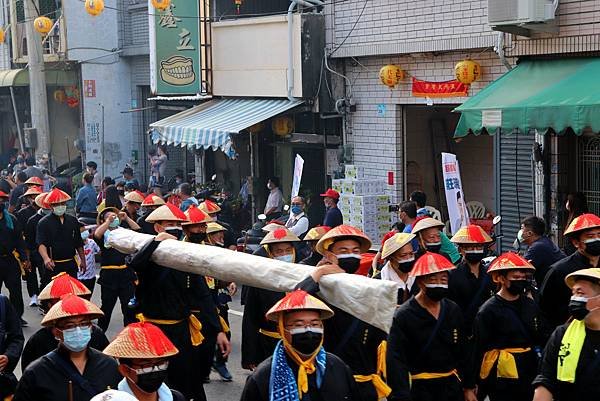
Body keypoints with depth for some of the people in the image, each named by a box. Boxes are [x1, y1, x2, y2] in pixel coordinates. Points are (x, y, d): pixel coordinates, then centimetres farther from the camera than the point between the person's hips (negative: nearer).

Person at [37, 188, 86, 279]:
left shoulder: (73, 221, 12)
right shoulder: (44, 223, -3)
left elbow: (79, 244, 20)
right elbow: (41, 244, -15)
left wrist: (82, 260, 17)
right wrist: (46, 258, -33)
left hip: (71, 265, 4)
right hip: (53, 265, -4)